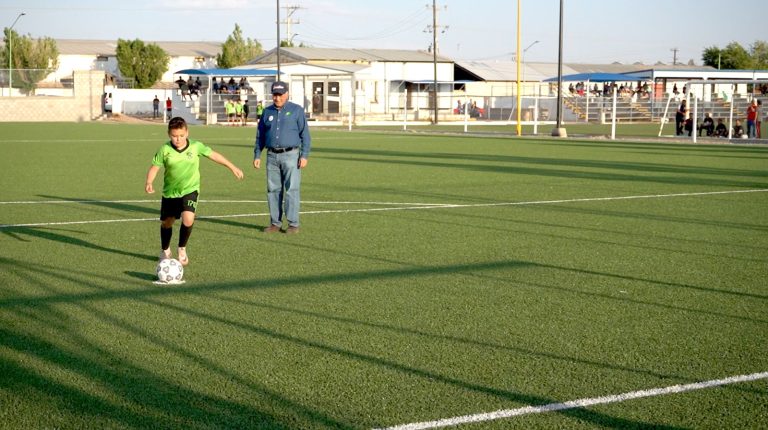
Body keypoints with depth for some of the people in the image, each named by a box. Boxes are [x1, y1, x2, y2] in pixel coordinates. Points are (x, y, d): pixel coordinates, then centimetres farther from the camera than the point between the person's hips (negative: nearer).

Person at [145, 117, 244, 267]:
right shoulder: (164, 150, -14)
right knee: (166, 223, 13)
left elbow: (213, 155, 1)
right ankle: (165, 251, 42)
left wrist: (233, 167, 6)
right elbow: (154, 167, -9)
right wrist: (149, 182, -29)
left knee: (188, 219, -23)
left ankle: (182, 249, 3)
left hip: (190, 190, -1)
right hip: (170, 191, 1)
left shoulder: (196, 146, -12)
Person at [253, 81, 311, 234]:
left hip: (291, 155, -4)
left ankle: (293, 224, -4)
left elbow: (305, 135, -1)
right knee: (273, 190, 5)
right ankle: (275, 223, 12)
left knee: (292, 190, -7)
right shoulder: (267, 112, 12)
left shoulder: (297, 110, 1)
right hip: (272, 156, 4)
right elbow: (260, 135, 18)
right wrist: (257, 155, 11)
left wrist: (304, 156, -9)